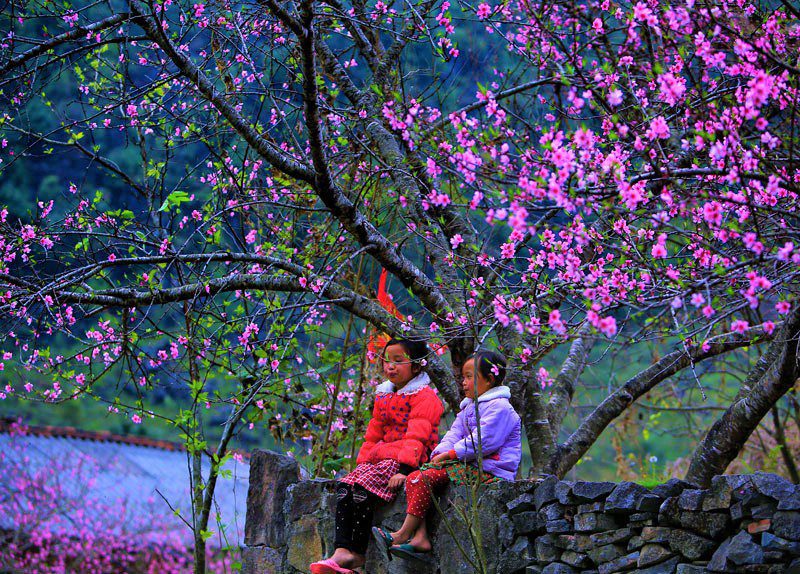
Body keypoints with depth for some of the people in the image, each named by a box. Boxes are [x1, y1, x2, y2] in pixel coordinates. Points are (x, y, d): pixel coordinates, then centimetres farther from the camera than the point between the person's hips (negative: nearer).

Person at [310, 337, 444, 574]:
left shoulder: (424, 397, -6)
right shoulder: (384, 396, 22)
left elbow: (416, 437, -18)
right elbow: (373, 435, 24)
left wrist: (404, 469, -27)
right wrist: (363, 462, 11)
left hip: (409, 460, -8)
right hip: (381, 457, 8)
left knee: (365, 487, -28)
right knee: (345, 486, -15)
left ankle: (357, 553, -24)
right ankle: (342, 550, -26)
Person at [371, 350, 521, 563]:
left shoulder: (499, 407, -10)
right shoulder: (469, 407, 23)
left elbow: (481, 442, -19)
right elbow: (454, 434, 16)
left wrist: (449, 455, -16)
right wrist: (439, 453, -5)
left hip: (487, 471, -10)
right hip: (468, 465, 10)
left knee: (425, 478, -23)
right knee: (414, 478, -8)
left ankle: (404, 535, -20)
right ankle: (420, 537, -23)